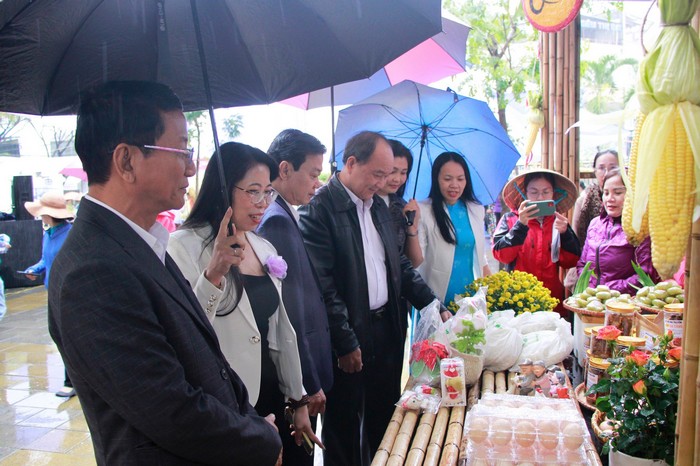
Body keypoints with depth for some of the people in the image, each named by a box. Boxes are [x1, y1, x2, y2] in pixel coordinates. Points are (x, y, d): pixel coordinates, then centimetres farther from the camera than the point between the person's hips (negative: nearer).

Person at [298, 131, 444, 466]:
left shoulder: (378, 206, 10)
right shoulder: (319, 209, -15)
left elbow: (399, 265, 14)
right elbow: (323, 285, -18)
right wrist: (346, 343, -16)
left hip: (387, 329, 7)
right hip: (347, 340, -7)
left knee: (384, 417, 19)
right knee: (344, 426, 10)